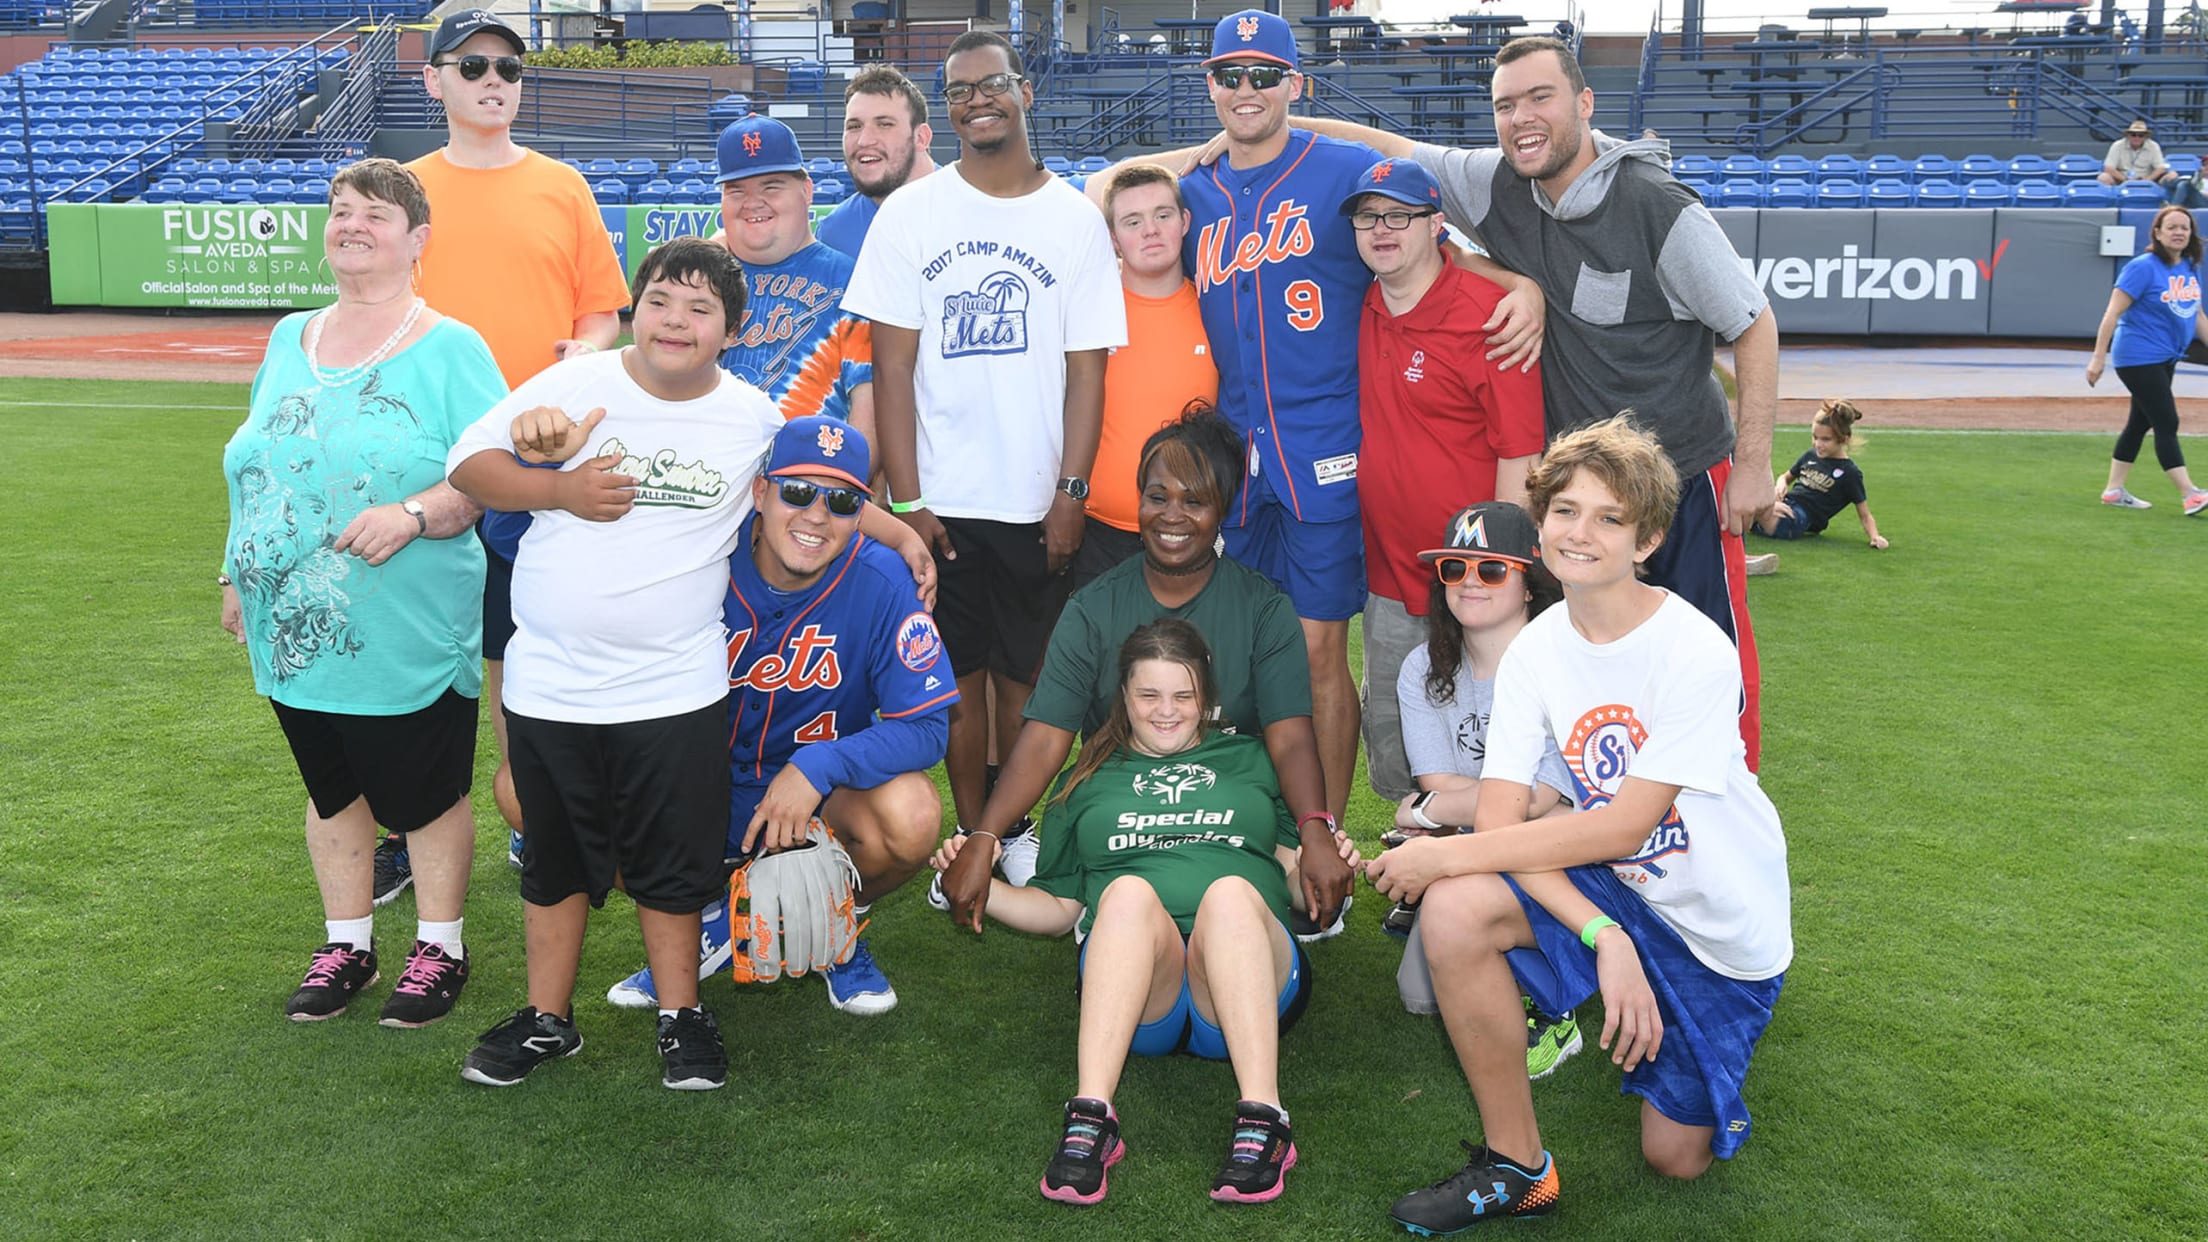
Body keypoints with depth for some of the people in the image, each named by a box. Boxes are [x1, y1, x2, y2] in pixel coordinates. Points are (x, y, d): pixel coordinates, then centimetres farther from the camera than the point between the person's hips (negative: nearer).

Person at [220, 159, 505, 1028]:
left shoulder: (449, 350, -6)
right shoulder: (289, 340, 12)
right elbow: (254, 472, 19)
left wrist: (414, 514, -27)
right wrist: (236, 574, 17)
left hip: (408, 636, -5)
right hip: (295, 631, 6)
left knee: (426, 799, 6)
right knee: (331, 792, 16)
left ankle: (439, 948, 24)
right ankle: (346, 945, 31)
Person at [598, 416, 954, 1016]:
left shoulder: (879, 580, -18)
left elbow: (926, 724, -19)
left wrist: (818, 767, -32)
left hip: (823, 788, -1)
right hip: (705, 786, 1)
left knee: (911, 818, -33)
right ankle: (708, 921, 9)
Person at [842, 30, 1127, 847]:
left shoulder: (1075, 220, 3)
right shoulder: (910, 214, 2)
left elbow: (1086, 369, 2)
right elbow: (893, 364, -1)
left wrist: (1072, 492, -5)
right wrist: (905, 499, -7)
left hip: (1038, 503, 0)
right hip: (941, 502, 0)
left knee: (1022, 679, 7)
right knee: (959, 678, 7)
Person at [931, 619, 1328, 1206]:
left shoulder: (1251, 760, 26)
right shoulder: (1089, 780, 28)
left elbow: (1298, 882, 20)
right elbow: (1059, 908, 25)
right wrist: (981, 886, 8)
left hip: (1244, 975, 0)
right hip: (1132, 994, 0)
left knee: (1231, 889, -35)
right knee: (1129, 890, -34)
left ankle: (1261, 1121, -46)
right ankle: (1090, 1119, -45)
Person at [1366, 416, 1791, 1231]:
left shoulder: (1696, 653, -23)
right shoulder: (1536, 650, -8)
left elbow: (1624, 828, -25)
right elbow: (1501, 814, -15)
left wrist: (1445, 853, -26)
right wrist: (1602, 936, -29)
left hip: (1718, 920, -3)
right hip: (1603, 886, 3)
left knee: (1676, 1156, 1)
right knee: (1455, 909, -26)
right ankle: (1514, 1167, -8)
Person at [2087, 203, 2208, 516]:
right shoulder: (2143, 267, -14)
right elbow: (2113, 312, -16)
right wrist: (2099, 357, -20)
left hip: (2166, 359, 8)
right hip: (2138, 358, -8)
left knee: (2141, 422, 13)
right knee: (2167, 423, -10)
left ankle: (2114, 490, 21)